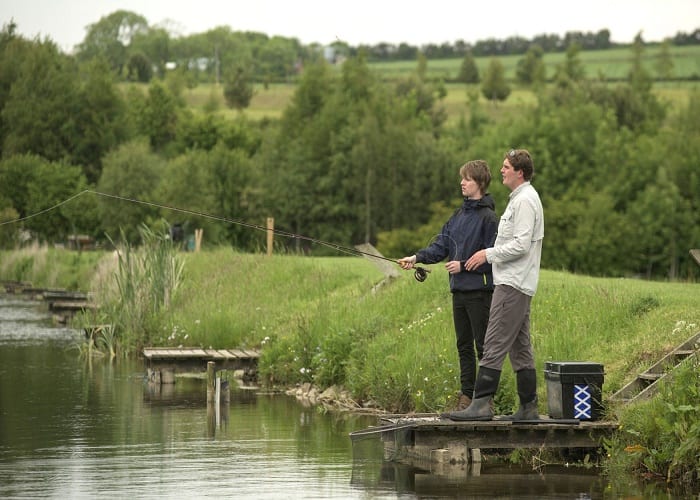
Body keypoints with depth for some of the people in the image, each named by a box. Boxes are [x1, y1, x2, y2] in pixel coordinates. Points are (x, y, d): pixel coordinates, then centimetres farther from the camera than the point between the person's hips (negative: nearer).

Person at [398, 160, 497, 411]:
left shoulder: (488, 218, -9)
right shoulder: (459, 215, 15)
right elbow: (442, 245, 12)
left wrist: (464, 265, -16)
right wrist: (418, 257, -3)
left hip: (479, 289, -8)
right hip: (459, 289, 8)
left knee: (484, 345, -4)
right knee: (464, 345, 11)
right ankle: (466, 394, 16)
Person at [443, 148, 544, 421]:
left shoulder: (525, 200, -13)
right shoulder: (519, 199, 20)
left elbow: (521, 245, -20)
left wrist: (488, 254, -14)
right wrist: (489, 255, 16)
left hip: (513, 285, -11)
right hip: (515, 283, 11)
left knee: (494, 344, -14)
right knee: (520, 347, 11)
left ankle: (482, 403, -18)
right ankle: (528, 407, 14)